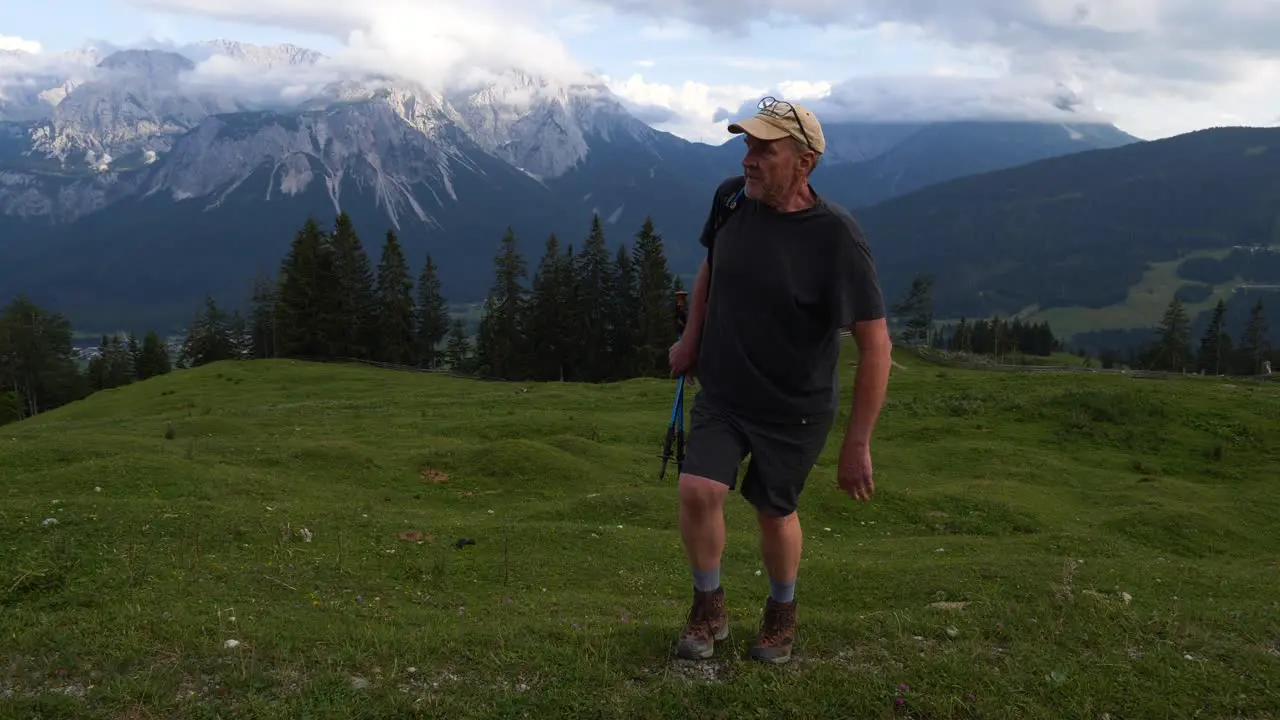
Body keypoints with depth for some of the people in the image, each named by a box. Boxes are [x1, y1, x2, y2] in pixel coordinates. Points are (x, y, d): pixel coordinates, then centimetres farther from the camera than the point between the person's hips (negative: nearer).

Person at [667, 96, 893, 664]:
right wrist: (691, 337, 14)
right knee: (697, 490, -14)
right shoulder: (730, 197, -7)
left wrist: (857, 443, -20)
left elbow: (875, 344, -20)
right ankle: (708, 608, 13)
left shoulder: (836, 236, -23)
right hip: (721, 390, 3)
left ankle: (782, 613, 40)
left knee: (775, 511, 9)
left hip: (795, 408, -3)